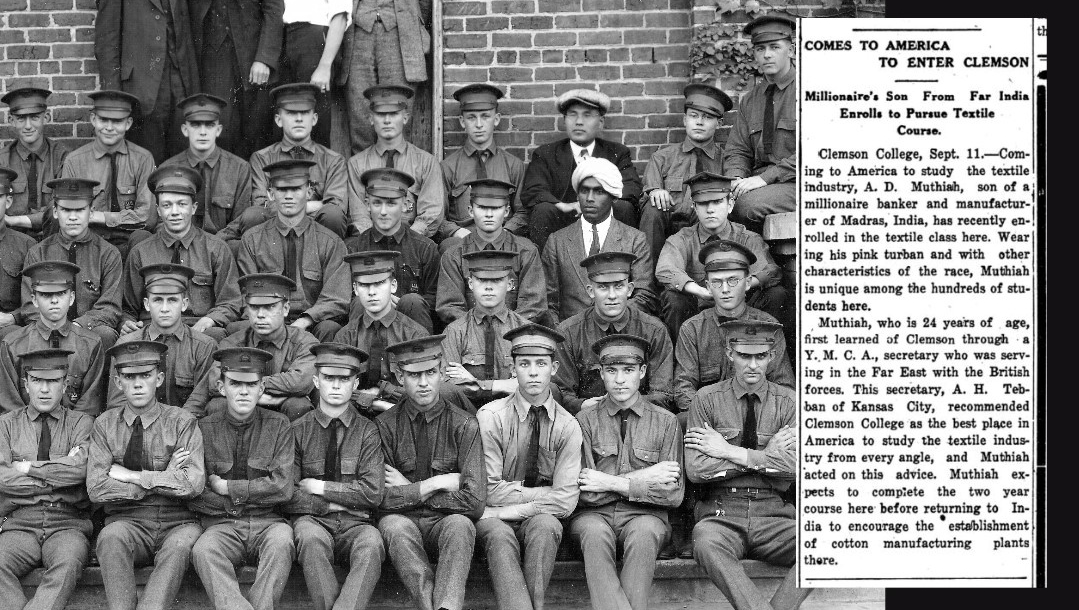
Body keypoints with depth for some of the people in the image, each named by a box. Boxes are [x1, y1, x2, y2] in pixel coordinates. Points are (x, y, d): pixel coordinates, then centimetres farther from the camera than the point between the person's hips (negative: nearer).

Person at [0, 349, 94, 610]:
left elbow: (80, 469, -9)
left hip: (68, 523, -1)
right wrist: (60, 474, -4)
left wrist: (28, 467, -3)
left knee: (68, 562, -35)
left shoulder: (80, 422, 11)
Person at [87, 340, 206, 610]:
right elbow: (96, 489, -5)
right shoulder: (105, 424, 7)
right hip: (127, 523, 1)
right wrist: (163, 479, -6)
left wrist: (132, 476, -8)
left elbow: (193, 484, -10)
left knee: (185, 540, -34)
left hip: (176, 523, -1)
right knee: (111, 535, -32)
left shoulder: (182, 422, 3)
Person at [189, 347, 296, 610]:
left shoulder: (278, 425, 5)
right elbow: (194, 496, 1)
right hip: (221, 524, 0)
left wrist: (227, 488, -5)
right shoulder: (204, 428, 5)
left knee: (281, 541, -34)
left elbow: (282, 488, -4)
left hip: (267, 522, 0)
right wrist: (251, 496, -5)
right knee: (203, 550, -33)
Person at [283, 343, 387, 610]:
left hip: (356, 524, 0)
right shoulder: (298, 430, 8)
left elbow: (373, 493, -3)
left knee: (371, 543, -34)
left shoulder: (367, 430, 8)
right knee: (310, 537, -35)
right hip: (313, 520, 0)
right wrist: (329, 504, -6)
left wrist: (319, 487, -3)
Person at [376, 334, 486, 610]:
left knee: (459, 525, -34)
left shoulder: (464, 426, -3)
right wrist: (438, 484, -12)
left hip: (446, 520, 0)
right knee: (393, 525, -34)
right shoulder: (385, 425, 0)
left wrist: (409, 489, -7)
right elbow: (382, 497, -8)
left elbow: (475, 502, -11)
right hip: (403, 519, 0)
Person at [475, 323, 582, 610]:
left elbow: (565, 501, -9)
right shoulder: (491, 417, -5)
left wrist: (509, 508, -15)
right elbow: (490, 490, -9)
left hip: (540, 519, 1)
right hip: (494, 519, -1)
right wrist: (545, 493, -9)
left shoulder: (567, 426, 0)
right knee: (498, 535, -34)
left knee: (544, 526, -32)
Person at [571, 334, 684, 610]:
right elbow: (582, 491, -3)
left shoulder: (665, 422, 9)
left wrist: (612, 484, -6)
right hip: (594, 514, 0)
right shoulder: (585, 419, 8)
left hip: (644, 515, 0)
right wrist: (642, 479, -8)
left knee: (643, 533, -35)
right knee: (594, 533, -35)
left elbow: (673, 493, 1)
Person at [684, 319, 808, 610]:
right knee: (707, 543, -36)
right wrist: (766, 455, -4)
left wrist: (729, 452, -7)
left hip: (773, 514, 1)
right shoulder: (707, 399, 6)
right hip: (722, 513, -1)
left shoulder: (788, 402, 9)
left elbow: (795, 466, -7)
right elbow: (696, 469, -5)